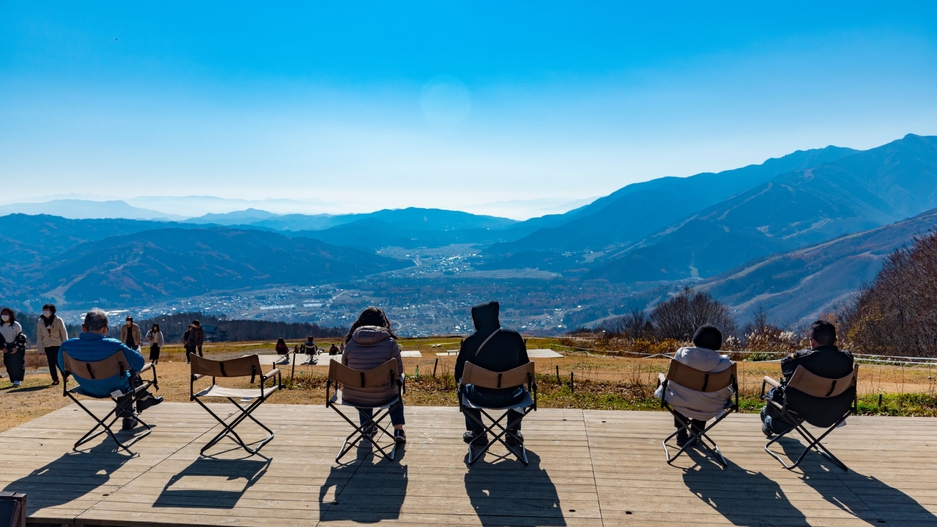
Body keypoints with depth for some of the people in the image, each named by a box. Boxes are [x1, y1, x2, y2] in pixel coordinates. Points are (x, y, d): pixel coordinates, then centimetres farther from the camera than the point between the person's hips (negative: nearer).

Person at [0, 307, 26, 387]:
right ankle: (14, 380, 7)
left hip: (17, 346, -4)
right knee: (9, 365, 1)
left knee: (18, 364, -11)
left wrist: (16, 347, -15)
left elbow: (20, 337, -9)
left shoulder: (16, 325, -12)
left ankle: (17, 380, -9)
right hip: (7, 347, 4)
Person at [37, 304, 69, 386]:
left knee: (58, 362, -9)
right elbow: (39, 336, 6)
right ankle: (55, 380, 15)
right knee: (51, 363, 5)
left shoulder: (58, 320, -6)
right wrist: (41, 348, 3)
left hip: (58, 345, -3)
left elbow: (64, 333, -4)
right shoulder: (40, 322, 2)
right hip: (47, 346, 3)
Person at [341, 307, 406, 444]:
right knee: (395, 390, 33)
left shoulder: (350, 343, -4)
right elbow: (399, 370, -1)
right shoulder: (390, 343, -10)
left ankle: (367, 427, 49)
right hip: (380, 397, -2)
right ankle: (398, 431, 30)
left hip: (351, 397, 2)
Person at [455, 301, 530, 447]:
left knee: (464, 389, 33)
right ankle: (513, 432, 35)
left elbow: (459, 374, -5)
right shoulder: (514, 337, -8)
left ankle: (477, 433, 39)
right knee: (521, 390, 37)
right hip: (511, 397, 2)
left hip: (483, 398, -1)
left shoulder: (470, 342, -13)